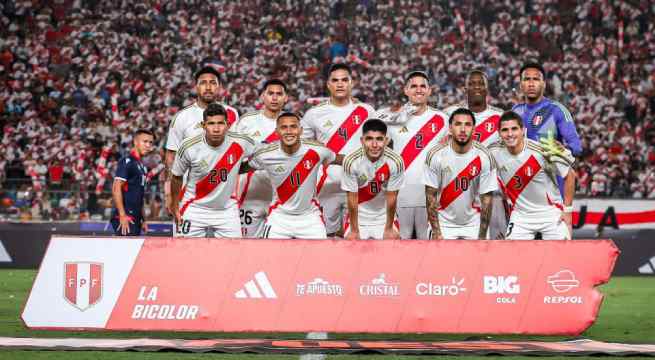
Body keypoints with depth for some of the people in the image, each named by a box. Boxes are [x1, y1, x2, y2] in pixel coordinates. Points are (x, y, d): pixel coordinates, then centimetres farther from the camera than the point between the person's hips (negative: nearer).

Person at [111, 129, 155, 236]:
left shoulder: (142, 166, 20)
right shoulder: (127, 162, -8)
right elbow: (116, 188, -16)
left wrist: (143, 220, 22)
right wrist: (122, 215, -22)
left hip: (135, 219, 9)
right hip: (125, 218, -9)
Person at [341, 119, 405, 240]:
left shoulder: (395, 161, -25)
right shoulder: (351, 161, -27)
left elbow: (391, 197, -14)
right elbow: (352, 198, -16)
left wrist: (389, 228, -4)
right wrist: (354, 230, -9)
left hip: (384, 214, 1)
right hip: (359, 214, -1)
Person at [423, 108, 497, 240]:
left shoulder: (484, 157, -12)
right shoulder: (436, 155, -13)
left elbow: (486, 199, -9)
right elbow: (431, 196, -8)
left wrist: (482, 236, -11)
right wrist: (436, 232, -13)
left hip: (473, 223, 1)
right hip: (444, 222, -1)